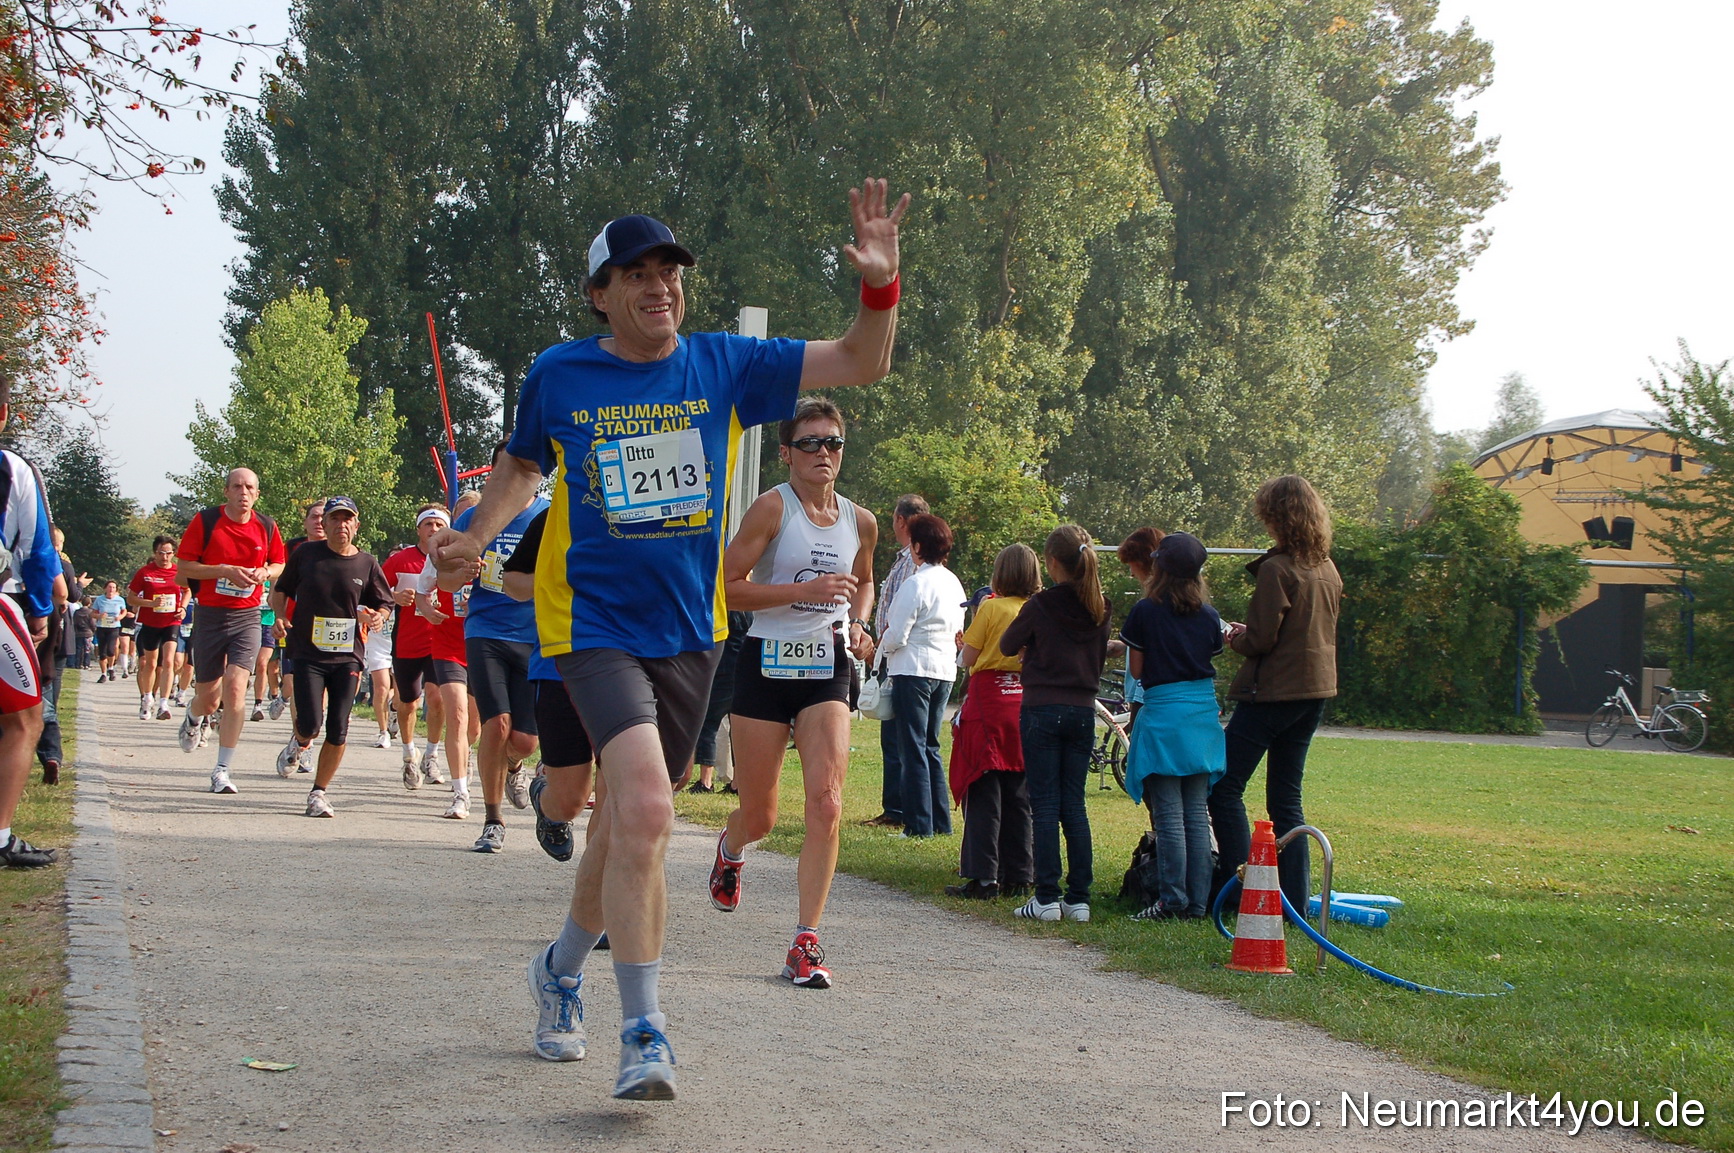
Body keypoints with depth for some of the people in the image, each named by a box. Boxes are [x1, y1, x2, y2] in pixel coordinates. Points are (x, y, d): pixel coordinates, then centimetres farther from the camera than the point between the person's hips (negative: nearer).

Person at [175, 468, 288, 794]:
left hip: (246, 617, 1)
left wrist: (266, 572, -7)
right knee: (208, 696, 8)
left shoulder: (266, 526, 3)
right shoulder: (206, 521, -4)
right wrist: (226, 570, -17)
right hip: (209, 615, 0)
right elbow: (185, 567, -5)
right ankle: (194, 718, 49)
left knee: (235, 688, -15)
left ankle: (222, 770, -10)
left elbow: (279, 564, 17)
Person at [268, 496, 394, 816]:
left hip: (348, 656, 1)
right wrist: (280, 617, -5)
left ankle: (318, 792, 14)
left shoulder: (366, 564, 4)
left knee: (338, 732, -3)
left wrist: (377, 616, -11)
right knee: (310, 723, -12)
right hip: (308, 653, -1)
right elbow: (280, 590, 13)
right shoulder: (306, 554, 3)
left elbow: (384, 604, 12)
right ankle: (299, 743, 26)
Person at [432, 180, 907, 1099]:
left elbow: (863, 363, 0)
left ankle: (562, 967, 43)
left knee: (628, 824, 15)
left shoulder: (722, 365, 1)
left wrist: (879, 286, -18)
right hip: (595, 622, -3)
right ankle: (643, 1032, -16)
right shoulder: (558, 375, -1)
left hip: (688, 630, 4)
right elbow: (522, 464, 18)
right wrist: (475, 537, 2)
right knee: (645, 811, -23)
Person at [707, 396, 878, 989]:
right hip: (768, 665, -3)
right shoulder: (773, 507, -8)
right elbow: (726, 587, -13)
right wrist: (805, 590, -21)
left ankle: (806, 943, -9)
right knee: (759, 816, 8)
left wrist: (857, 623, 7)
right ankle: (730, 850, 47)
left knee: (826, 803, -14)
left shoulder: (861, 521, 8)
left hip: (828, 671, 3)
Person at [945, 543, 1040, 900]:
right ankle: (1019, 876, 12)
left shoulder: (991, 607, -8)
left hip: (990, 701, -5)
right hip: (1026, 706, 5)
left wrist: (966, 645, 14)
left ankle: (983, 879, -6)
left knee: (983, 796, -3)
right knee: (1019, 797, 10)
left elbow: (967, 659, -6)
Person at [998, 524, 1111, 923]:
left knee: (1045, 805, -2)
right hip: (1083, 711, 5)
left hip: (1042, 710, -4)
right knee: (1074, 805, 8)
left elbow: (1007, 646, 3)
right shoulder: (1098, 609, 3)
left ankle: (1047, 898, -4)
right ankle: (1079, 898, 6)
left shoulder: (1041, 606, -11)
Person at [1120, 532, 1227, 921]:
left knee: (1169, 815, -2)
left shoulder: (1145, 612, -7)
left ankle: (1172, 900, -3)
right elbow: (1212, 658, 12)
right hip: (1203, 714, 4)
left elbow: (1136, 669, -3)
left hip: (1163, 714, -4)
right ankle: (1198, 903, 8)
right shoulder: (1208, 616, 5)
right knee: (1197, 815, 7)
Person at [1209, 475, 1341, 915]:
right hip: (1316, 689, 8)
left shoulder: (1277, 568, -16)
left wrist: (1236, 639, 4)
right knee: (1286, 797, 12)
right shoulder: (1328, 569, 9)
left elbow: (1262, 638, -18)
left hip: (1273, 692, -8)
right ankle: (1294, 895, 11)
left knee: (1224, 787, 0)